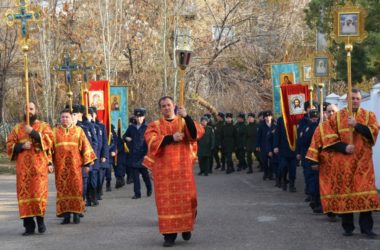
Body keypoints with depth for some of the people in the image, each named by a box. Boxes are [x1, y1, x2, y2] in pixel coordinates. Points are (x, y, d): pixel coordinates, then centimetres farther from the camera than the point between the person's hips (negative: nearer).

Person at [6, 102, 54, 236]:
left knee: (39, 193, -8)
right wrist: (21, 146, -9)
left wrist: (32, 132, -14)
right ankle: (29, 225, -1)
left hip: (39, 166, -2)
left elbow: (48, 141, -7)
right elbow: (10, 145, 9)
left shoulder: (44, 126, 9)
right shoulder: (17, 128, 15)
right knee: (25, 194, -3)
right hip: (23, 167, 2)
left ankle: (40, 219, 11)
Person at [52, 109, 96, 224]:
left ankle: (76, 214, 6)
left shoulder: (78, 130, 8)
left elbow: (85, 146, 6)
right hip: (60, 166, 1)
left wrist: (87, 163, 1)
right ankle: (66, 215, 3)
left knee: (76, 188, -1)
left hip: (75, 165, 0)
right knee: (62, 189, -1)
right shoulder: (55, 131, 9)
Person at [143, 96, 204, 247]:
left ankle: (186, 227, 21)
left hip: (182, 167, 0)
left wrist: (186, 117, -22)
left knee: (186, 198, -2)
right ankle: (169, 234, 2)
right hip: (163, 169, 0)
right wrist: (171, 138, -18)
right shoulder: (155, 125, 8)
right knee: (167, 201, -2)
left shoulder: (184, 122, 9)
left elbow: (198, 133, -10)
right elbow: (151, 142, -11)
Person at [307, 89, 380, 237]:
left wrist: (357, 125, -19)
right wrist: (344, 147, -13)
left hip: (362, 161, 0)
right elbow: (328, 137, -1)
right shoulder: (337, 117, 6)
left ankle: (366, 227, 0)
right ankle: (348, 227, 11)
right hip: (342, 162, 0)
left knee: (365, 192, -6)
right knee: (344, 193, 2)